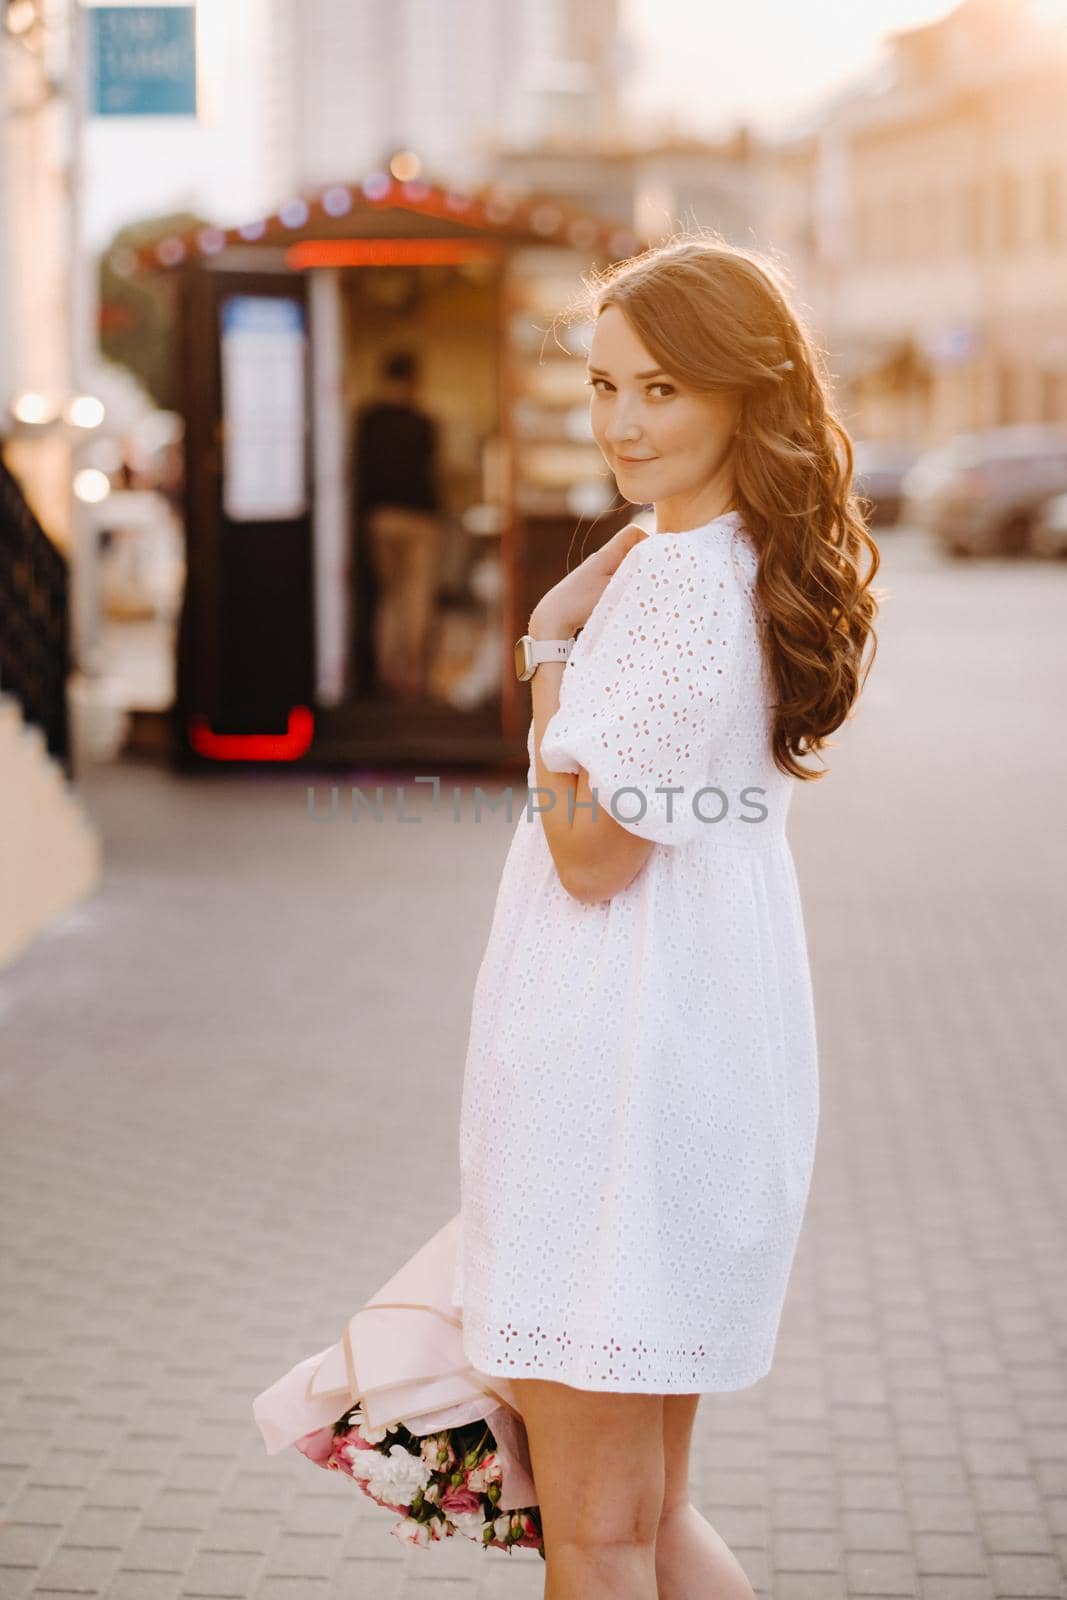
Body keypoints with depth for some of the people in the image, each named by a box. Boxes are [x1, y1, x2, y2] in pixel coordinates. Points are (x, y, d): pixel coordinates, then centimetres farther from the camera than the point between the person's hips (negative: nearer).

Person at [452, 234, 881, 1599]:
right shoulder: (743, 570, 14)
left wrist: (549, 644, -9)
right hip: (696, 1060, 11)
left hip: (616, 1069, -11)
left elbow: (594, 852, -16)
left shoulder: (684, 582, -18)